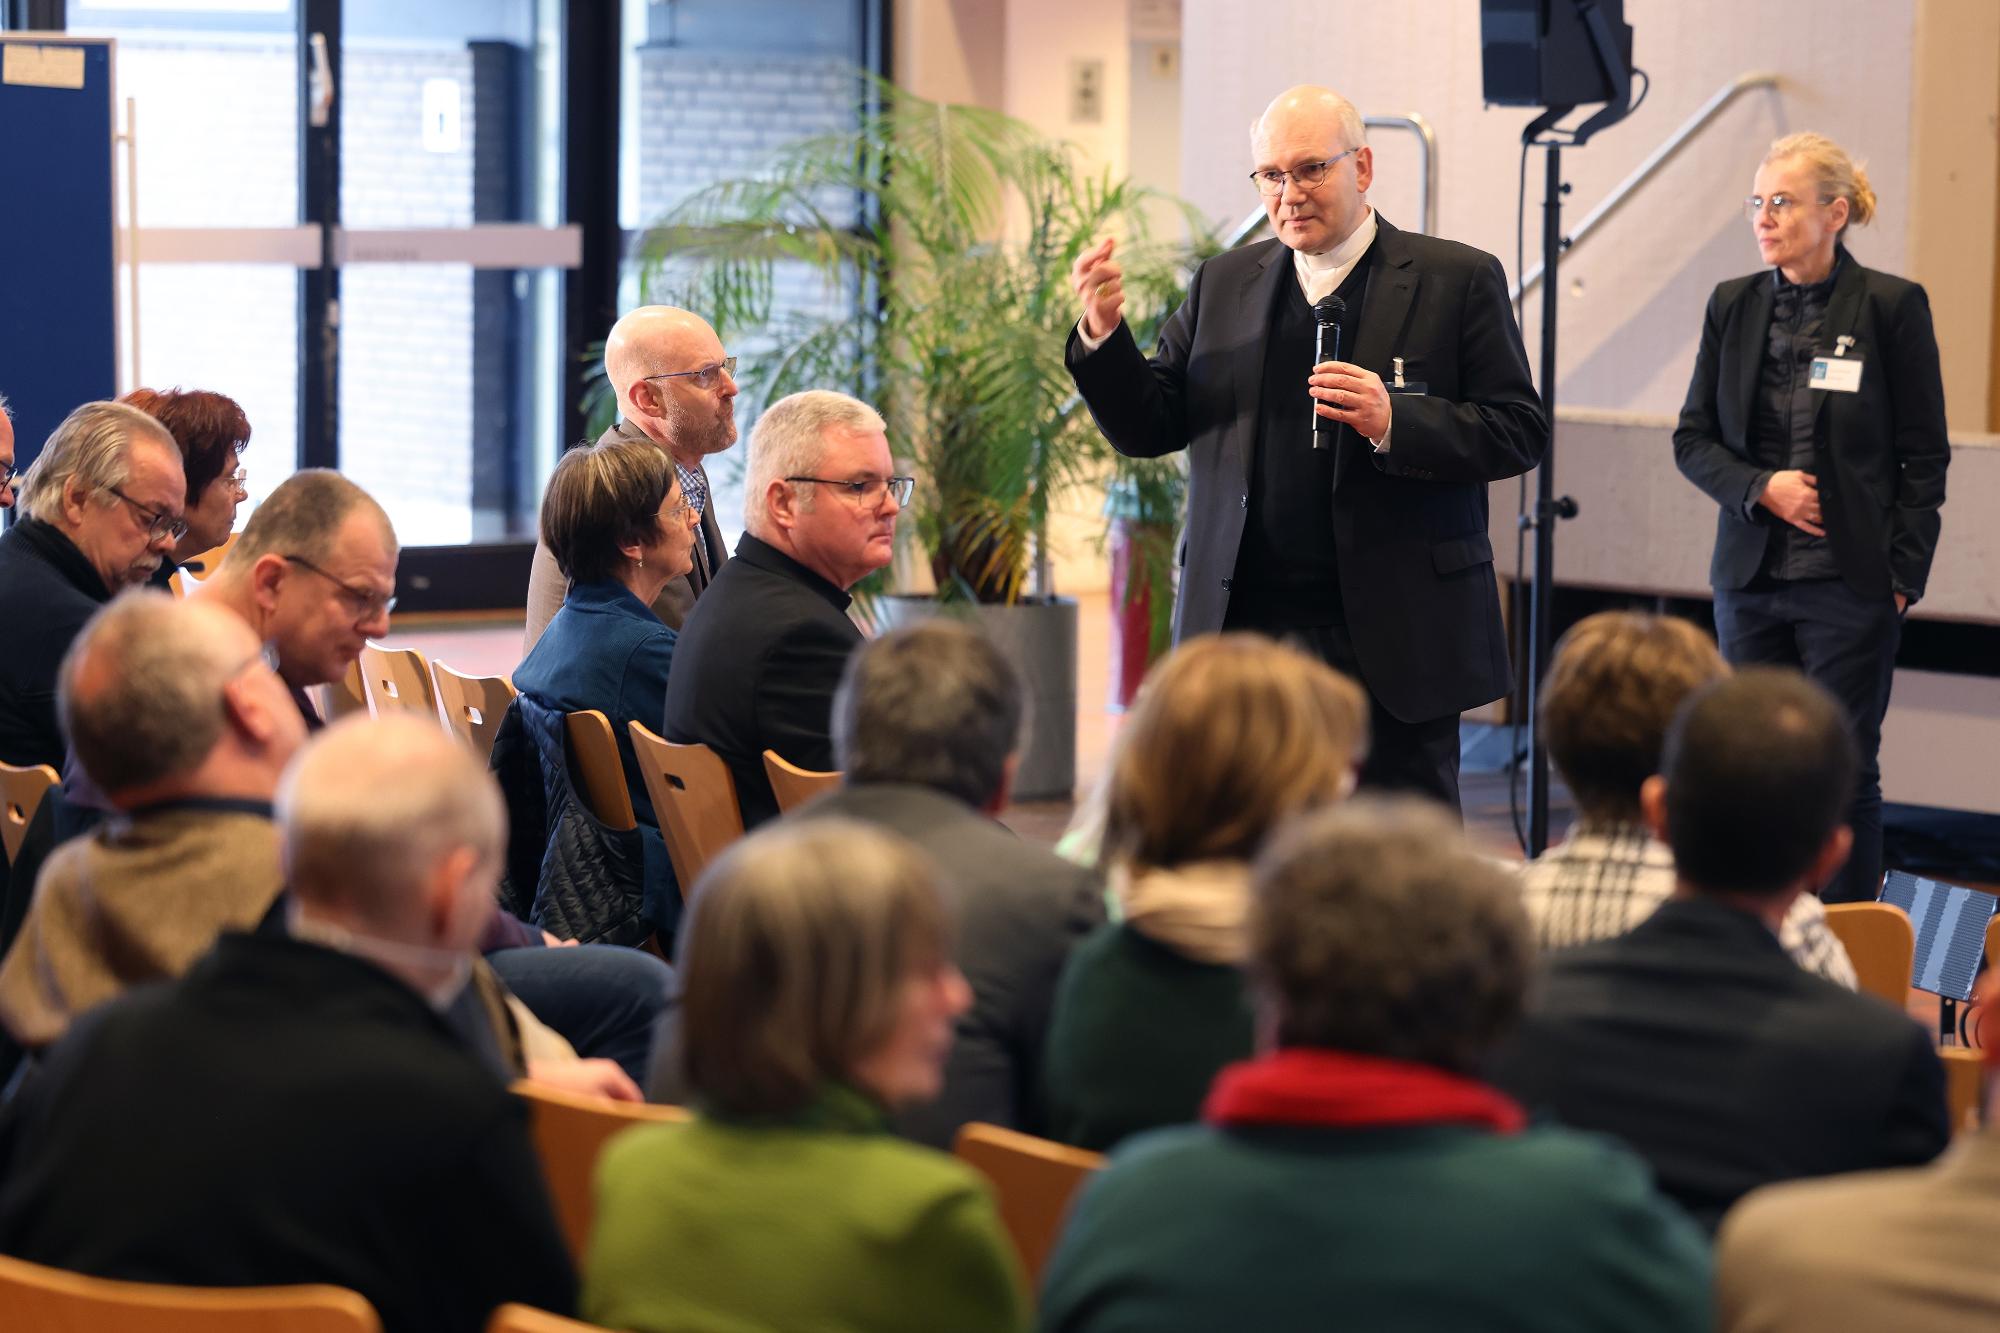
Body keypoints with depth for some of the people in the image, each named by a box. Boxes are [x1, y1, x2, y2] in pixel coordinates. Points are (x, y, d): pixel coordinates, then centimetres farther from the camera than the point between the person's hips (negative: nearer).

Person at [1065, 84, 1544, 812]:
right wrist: (1104, 334, -9)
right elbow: (1148, 429, 9)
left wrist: (1394, 421, -18)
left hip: (1392, 643, -3)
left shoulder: (1457, 281, 1)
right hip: (1242, 635, 3)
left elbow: (1519, 434, -3)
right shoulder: (1223, 284, 13)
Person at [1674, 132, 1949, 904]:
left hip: (1851, 582, -4)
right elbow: (1693, 439, 9)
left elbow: (1924, 457, -2)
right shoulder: (1733, 305, 7)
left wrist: (1901, 574, -8)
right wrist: (1762, 487, -9)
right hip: (1751, 577, 4)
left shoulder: (1892, 306, -4)